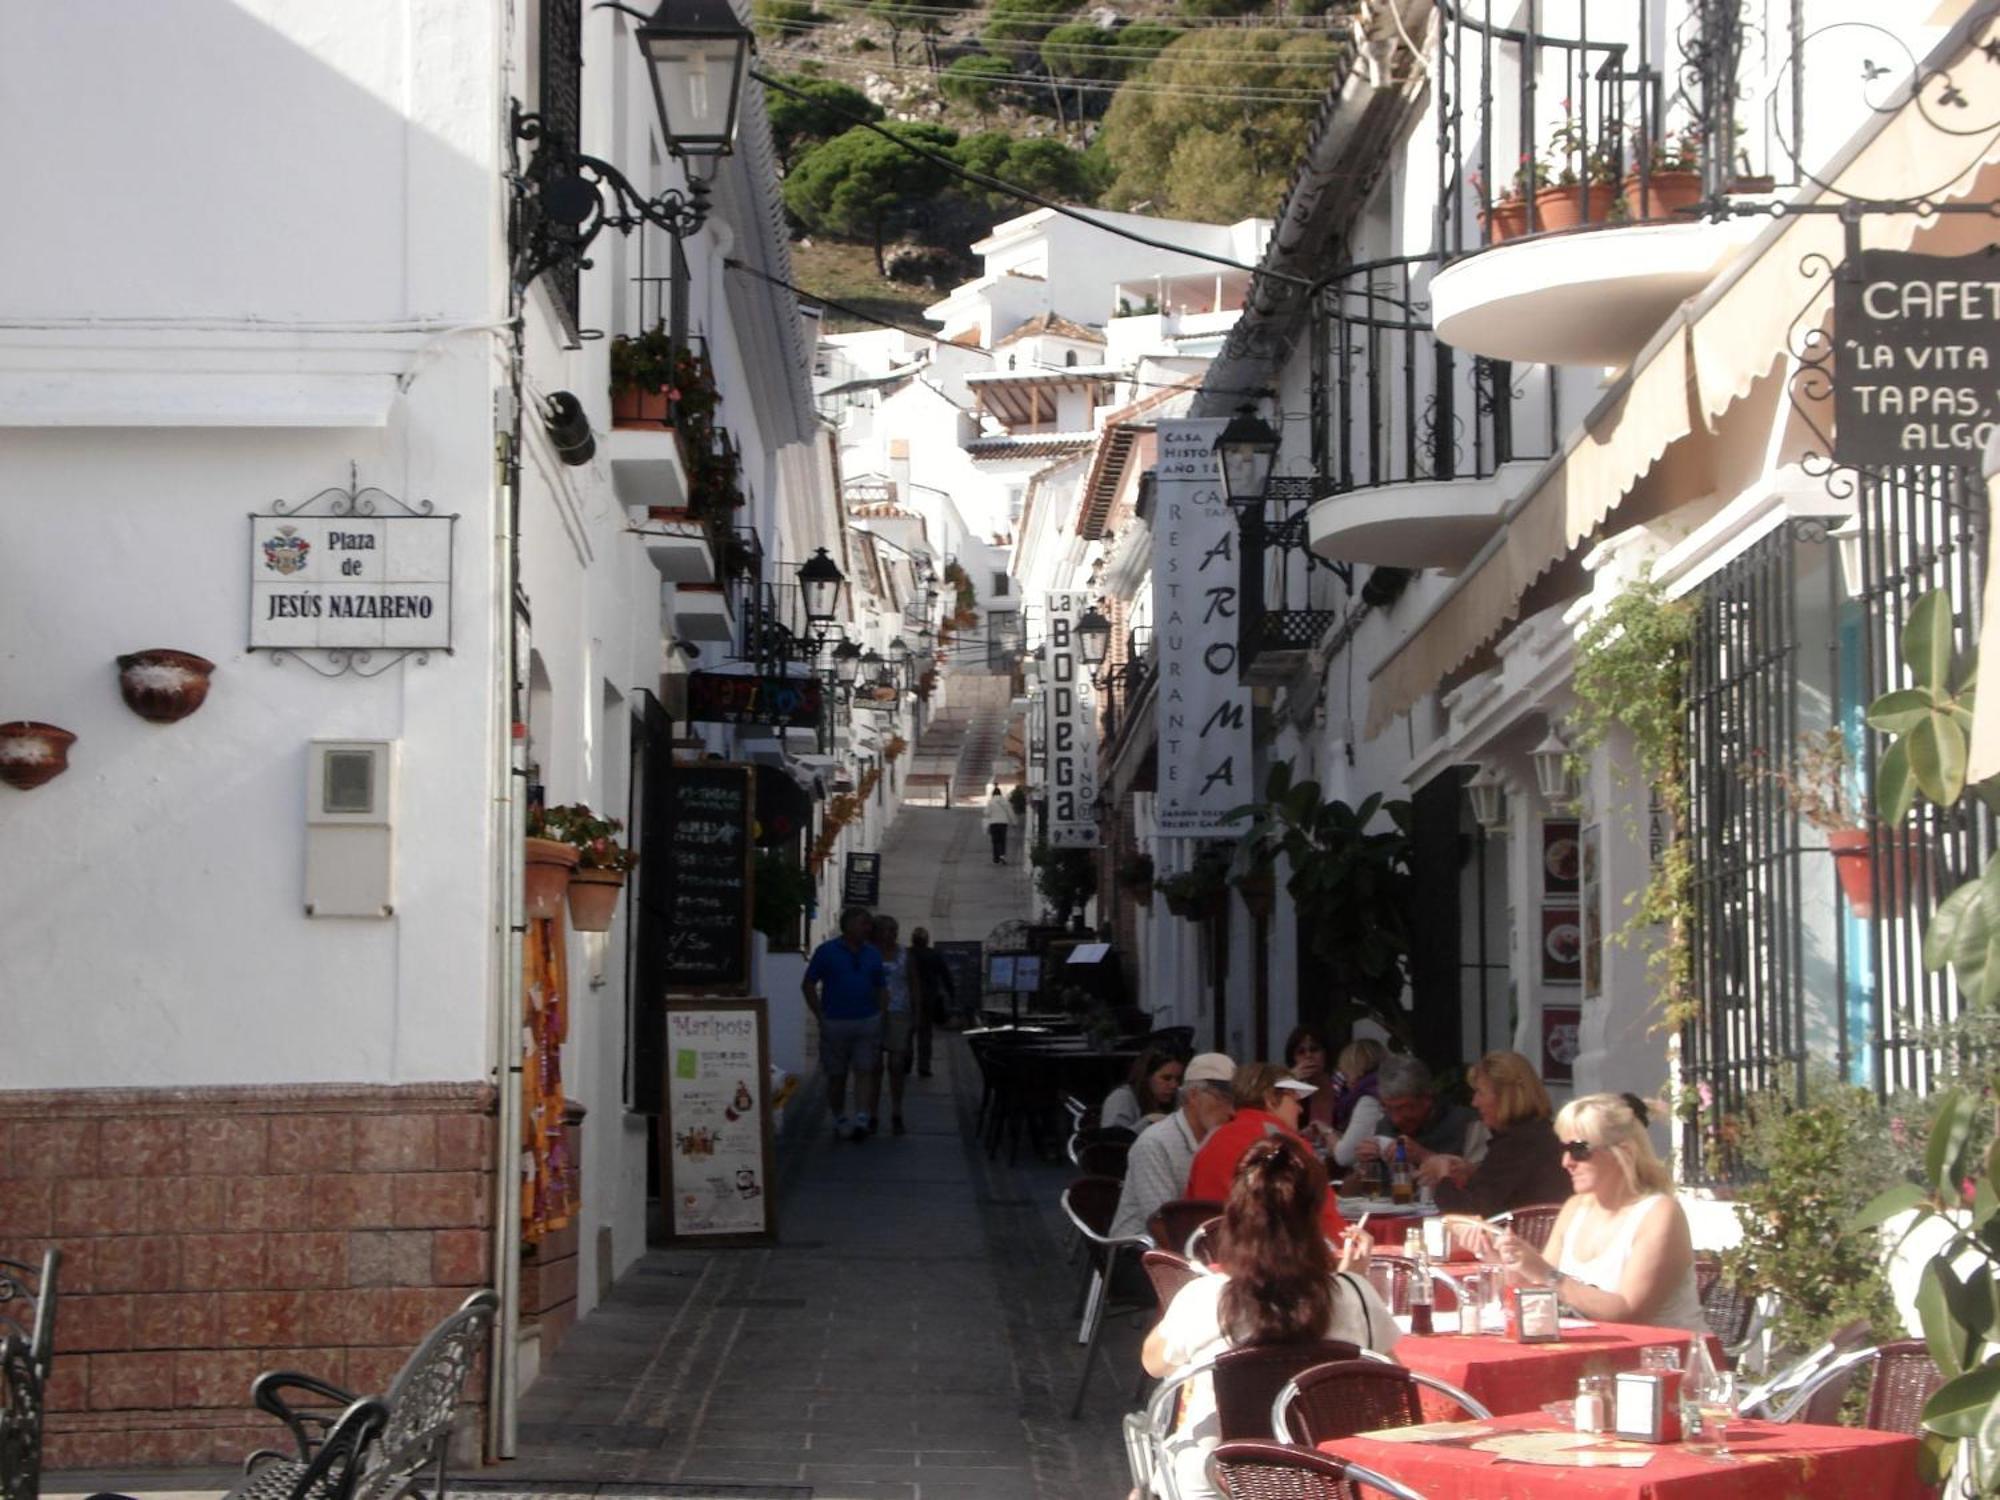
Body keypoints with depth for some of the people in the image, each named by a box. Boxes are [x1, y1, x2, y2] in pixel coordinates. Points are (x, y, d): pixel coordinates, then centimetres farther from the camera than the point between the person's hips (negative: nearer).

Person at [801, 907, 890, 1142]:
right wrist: (820, 1017, -5)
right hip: (835, 1023, -2)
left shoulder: (873, 954, 9)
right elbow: (808, 985, 0)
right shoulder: (827, 951, -2)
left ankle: (862, 1120, -14)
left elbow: (882, 988, 16)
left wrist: (880, 1017, 4)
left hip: (867, 1023, 2)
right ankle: (840, 1120, 16)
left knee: (865, 1071, -8)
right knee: (836, 1076, 5)